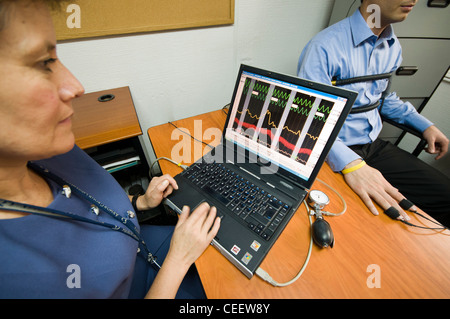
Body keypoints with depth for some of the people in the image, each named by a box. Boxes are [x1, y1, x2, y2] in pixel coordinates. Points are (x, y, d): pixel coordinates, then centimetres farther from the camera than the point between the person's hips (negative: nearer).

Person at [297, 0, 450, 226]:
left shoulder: (393, 47, 12)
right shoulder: (326, 46, -16)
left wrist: (424, 125, 16)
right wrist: (350, 163, -35)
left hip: (374, 145, 8)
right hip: (335, 151, -7)